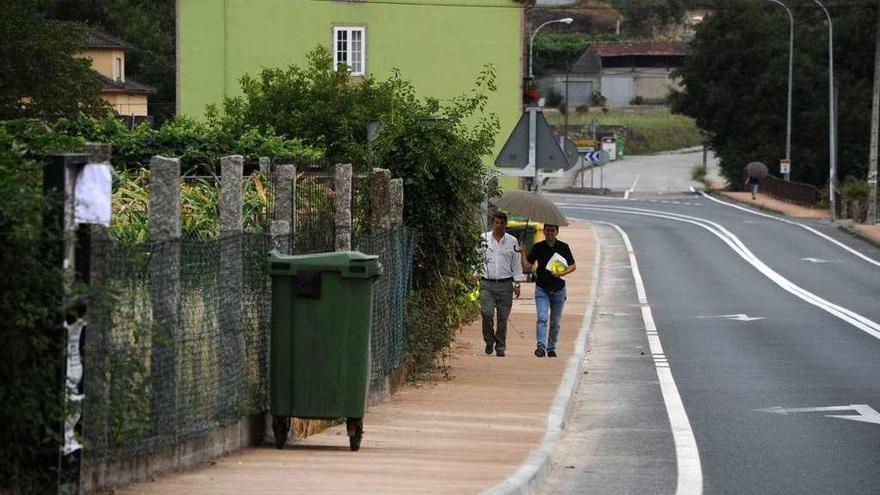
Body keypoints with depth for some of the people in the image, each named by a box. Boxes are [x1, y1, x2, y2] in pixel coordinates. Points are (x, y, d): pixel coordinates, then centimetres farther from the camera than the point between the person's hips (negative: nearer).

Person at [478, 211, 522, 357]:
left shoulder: (512, 241, 7)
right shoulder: (483, 239, 5)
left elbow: (516, 264, 12)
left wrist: (517, 284, 7)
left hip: (505, 285, 1)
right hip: (487, 283, -1)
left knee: (503, 318, 2)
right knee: (487, 313, -17)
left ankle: (500, 348, 12)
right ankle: (489, 340, 5)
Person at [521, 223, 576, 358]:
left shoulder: (563, 247, 0)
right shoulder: (538, 247, 1)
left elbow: (573, 266, 5)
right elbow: (526, 267, 2)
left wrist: (562, 273, -12)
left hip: (558, 289, 1)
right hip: (542, 289, -1)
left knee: (555, 321, 8)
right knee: (542, 318, -17)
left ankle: (551, 348, 20)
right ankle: (541, 346, -27)